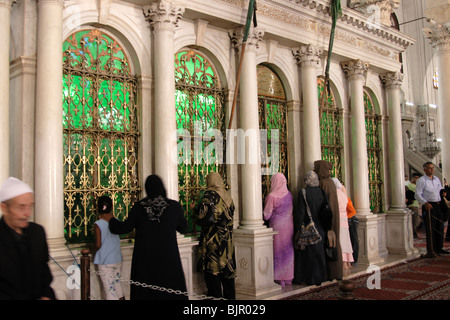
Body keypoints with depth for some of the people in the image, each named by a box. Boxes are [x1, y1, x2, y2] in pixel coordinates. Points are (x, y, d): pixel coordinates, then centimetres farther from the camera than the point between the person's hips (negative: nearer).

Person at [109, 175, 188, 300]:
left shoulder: (138, 207, -5)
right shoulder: (174, 206, -6)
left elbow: (125, 227, -1)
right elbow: (183, 229, 4)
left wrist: (111, 220, 17)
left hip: (144, 258, 1)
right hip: (168, 259, -1)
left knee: (144, 291, 12)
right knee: (170, 291, 6)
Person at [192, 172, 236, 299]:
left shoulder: (209, 195, -12)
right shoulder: (227, 195, 8)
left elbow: (201, 216, -16)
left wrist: (194, 208, 1)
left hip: (212, 239, -7)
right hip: (227, 240, 7)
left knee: (212, 271, 0)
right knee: (227, 268, 14)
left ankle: (216, 296, 2)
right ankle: (230, 296, 21)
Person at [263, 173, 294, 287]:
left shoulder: (271, 196, -16)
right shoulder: (289, 194, 1)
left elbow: (266, 215, -11)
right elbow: (291, 210, 9)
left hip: (277, 226, -5)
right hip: (289, 225, 5)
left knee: (278, 251, 4)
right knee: (288, 251, 14)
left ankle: (280, 279, 8)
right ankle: (289, 278, 23)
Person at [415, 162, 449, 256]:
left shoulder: (437, 179, 17)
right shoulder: (421, 180, -5)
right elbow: (418, 194, -11)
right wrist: (425, 203, -24)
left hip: (439, 205, 7)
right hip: (429, 206, -7)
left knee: (440, 228, 10)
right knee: (430, 229, -6)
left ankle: (439, 248, 21)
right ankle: (430, 250, 1)